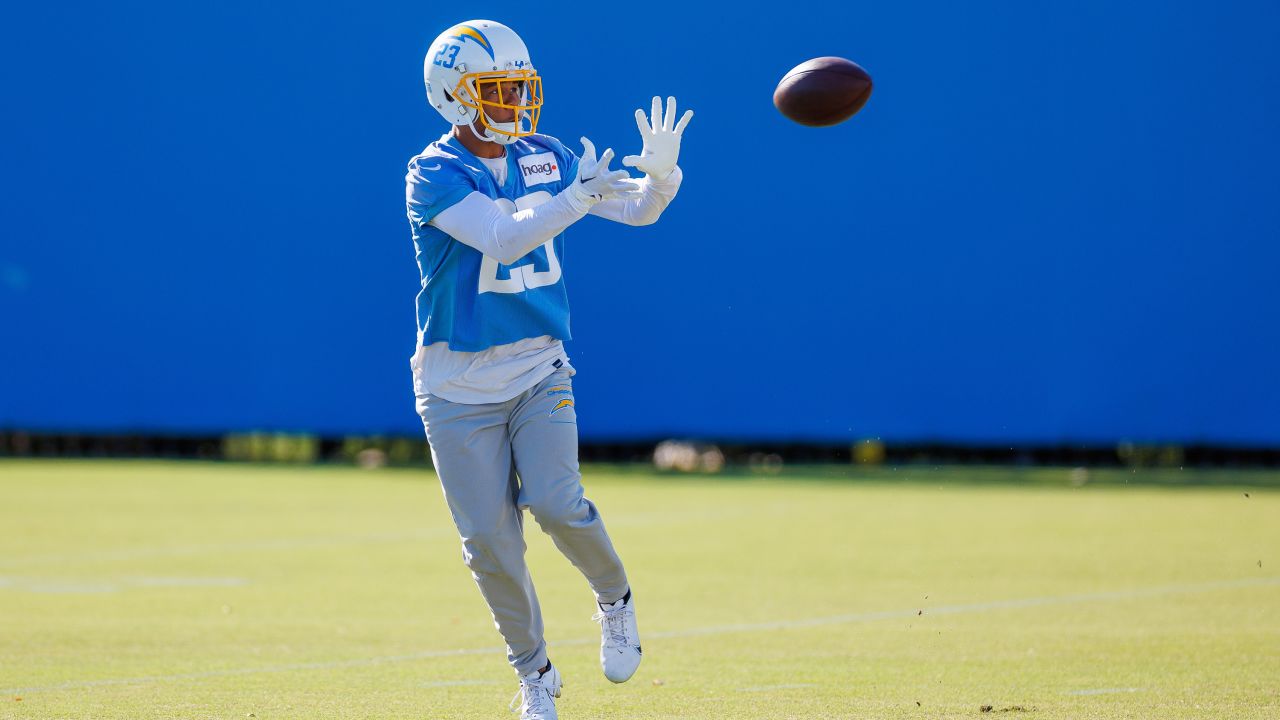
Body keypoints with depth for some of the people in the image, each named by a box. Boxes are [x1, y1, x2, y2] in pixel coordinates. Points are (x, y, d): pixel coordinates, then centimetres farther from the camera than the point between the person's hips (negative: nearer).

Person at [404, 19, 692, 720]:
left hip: (540, 371, 2)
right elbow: (503, 240, -27)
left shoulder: (546, 158, 4)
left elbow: (638, 208, 1)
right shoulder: (434, 174, -13)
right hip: (459, 384, -2)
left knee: (556, 504, -18)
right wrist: (577, 197, -37)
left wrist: (659, 173, -21)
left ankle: (615, 598, 10)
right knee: (490, 538, -2)